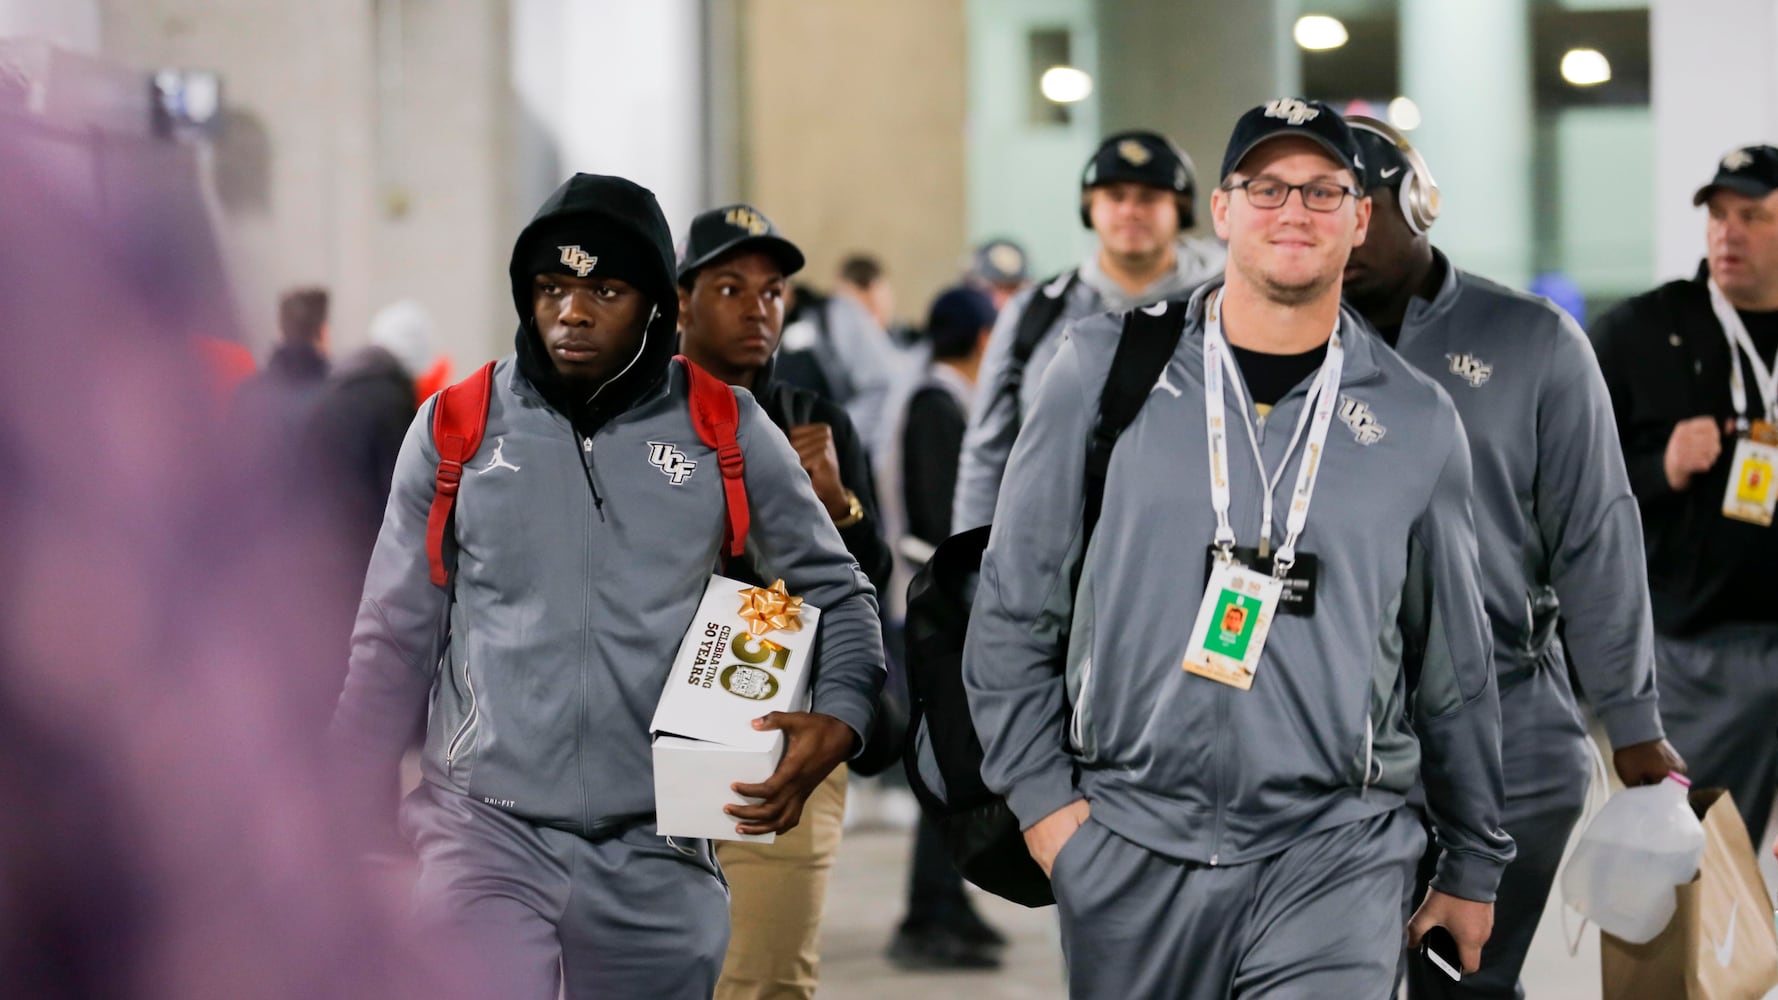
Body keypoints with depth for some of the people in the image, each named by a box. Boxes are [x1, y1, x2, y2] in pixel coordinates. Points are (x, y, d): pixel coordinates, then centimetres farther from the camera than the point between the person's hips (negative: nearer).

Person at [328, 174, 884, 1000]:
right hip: (487, 831, -1)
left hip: (656, 856, 1)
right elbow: (394, 641, 9)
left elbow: (835, 592, 12)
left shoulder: (726, 434, 3)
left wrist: (836, 719, -7)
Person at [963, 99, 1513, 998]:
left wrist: (1474, 866, 18)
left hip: (1334, 856, 0)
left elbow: (1453, 669, 14)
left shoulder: (1416, 421, 7)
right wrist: (1042, 797, -1)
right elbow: (1013, 608, 6)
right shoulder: (1106, 369, 4)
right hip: (1129, 847, 1)